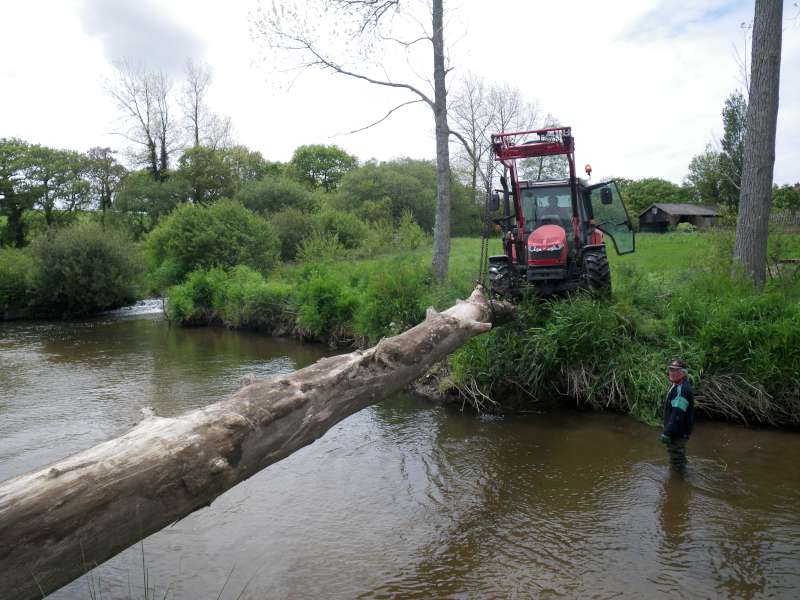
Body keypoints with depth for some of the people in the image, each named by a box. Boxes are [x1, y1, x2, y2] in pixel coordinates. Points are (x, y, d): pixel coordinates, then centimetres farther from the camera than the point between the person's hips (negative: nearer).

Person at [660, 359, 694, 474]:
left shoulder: (683, 389, -25)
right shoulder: (676, 386, 10)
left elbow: (677, 414, -31)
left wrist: (667, 433, -30)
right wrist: (667, 430, 22)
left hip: (678, 433, -11)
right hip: (676, 432, 11)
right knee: (679, 457, 26)